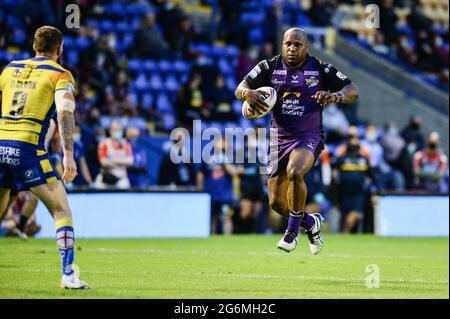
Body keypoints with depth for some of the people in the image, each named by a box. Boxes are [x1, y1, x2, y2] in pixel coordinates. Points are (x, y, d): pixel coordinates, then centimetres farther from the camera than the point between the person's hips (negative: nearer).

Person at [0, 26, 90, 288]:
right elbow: (65, 113, -10)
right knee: (62, 212, 5)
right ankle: (69, 275, -4)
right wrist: (69, 155, -15)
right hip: (28, 149, -5)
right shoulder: (60, 75, 5)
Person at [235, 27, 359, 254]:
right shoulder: (269, 67, 1)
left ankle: (293, 229, -15)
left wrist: (336, 95, -27)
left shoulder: (320, 69, -2)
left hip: (308, 136, -3)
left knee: (294, 172, -34)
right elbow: (240, 88, -4)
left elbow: (352, 90, -4)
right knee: (276, 203, 2)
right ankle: (311, 223, 33)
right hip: (279, 138, 3)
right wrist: (248, 93, -29)